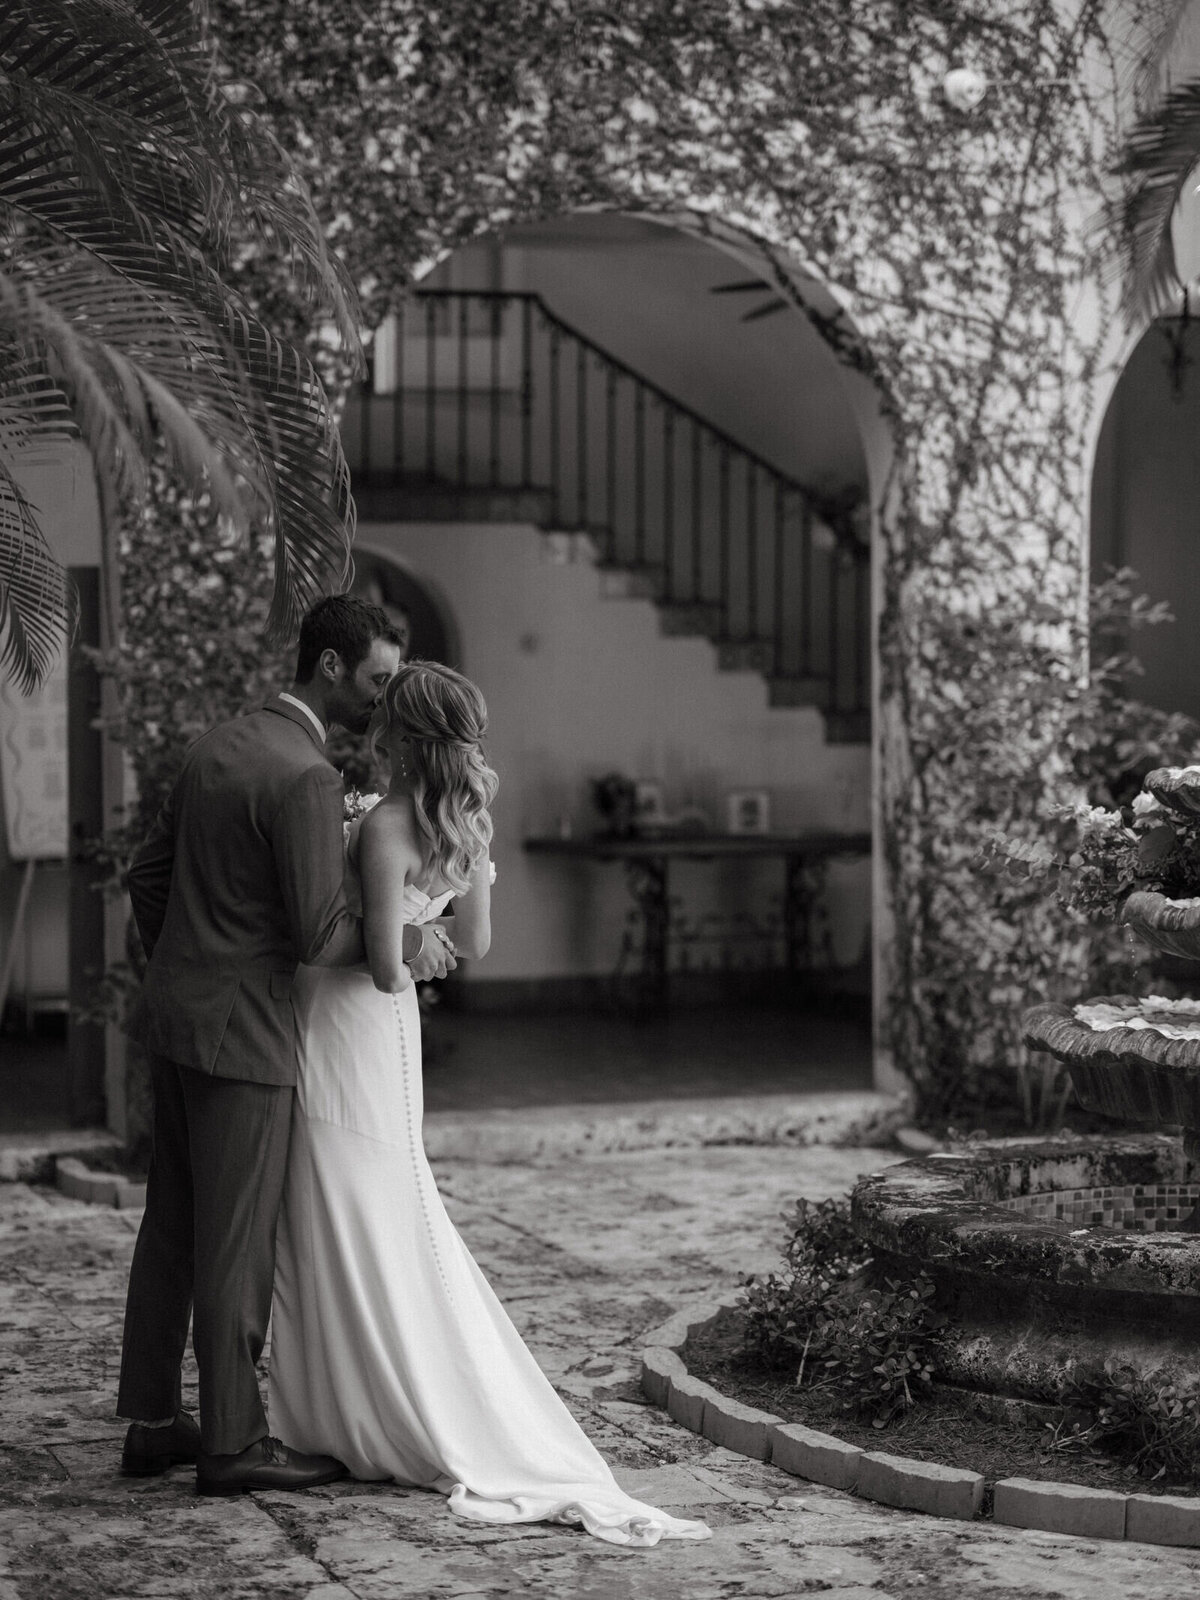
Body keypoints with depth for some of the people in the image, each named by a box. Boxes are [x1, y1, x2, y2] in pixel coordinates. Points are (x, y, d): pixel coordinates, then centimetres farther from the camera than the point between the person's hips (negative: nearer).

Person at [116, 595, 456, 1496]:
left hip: (174, 1017, 9)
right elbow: (321, 936, -20)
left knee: (172, 1228, 14)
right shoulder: (306, 777, -17)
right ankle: (233, 1442, 6)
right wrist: (411, 945, -5)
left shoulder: (217, 747, 11)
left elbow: (147, 874, 17)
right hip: (244, 1033, -9)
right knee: (236, 1242, -1)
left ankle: (153, 1422, 20)